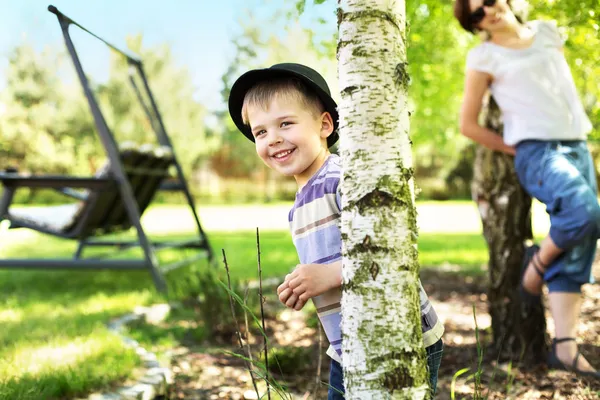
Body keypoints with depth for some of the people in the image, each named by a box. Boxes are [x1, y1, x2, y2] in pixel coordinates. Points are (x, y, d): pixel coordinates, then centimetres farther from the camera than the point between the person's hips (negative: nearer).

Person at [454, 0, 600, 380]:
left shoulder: (548, 31, 13)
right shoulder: (484, 57, -1)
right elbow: (468, 125, -1)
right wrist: (516, 149, 1)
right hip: (536, 151, -5)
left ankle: (565, 347, 1)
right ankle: (537, 262, -1)